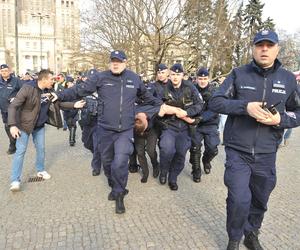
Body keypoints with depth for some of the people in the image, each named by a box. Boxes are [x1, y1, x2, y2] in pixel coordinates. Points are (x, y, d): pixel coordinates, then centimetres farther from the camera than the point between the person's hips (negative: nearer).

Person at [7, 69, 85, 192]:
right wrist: (12, 125, -30)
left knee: (41, 149, 14)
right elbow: (13, 106, -23)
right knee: (20, 151, -3)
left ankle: (41, 170, 35)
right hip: (24, 125, -6)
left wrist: (73, 105, -3)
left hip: (39, 126, 6)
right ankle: (15, 180, 6)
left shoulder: (49, 91, -4)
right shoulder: (28, 88, -24)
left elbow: (59, 102, 8)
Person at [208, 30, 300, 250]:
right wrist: (245, 106, -21)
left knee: (260, 201, 17)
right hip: (238, 151, -2)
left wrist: (280, 120, -13)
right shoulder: (239, 74, -2)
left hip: (266, 154, 3)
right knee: (239, 200, -8)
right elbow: (215, 102, -6)